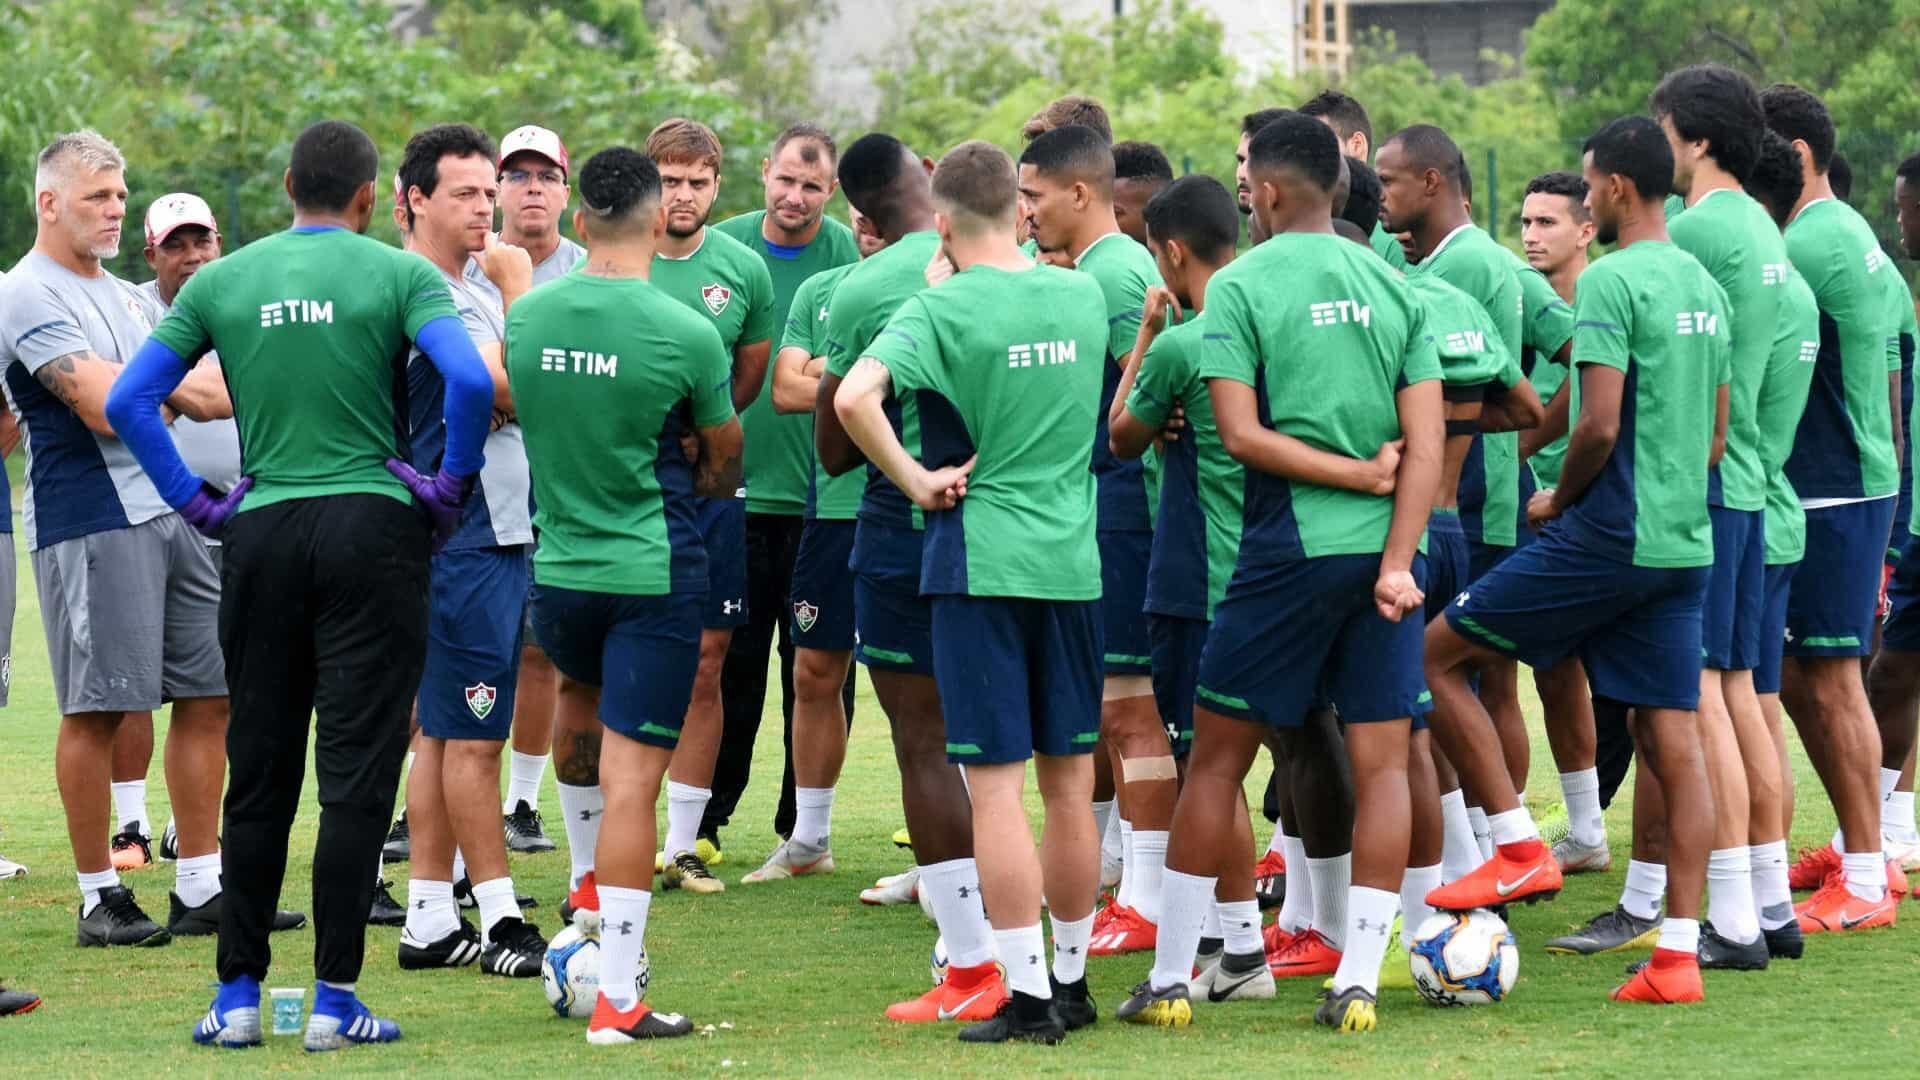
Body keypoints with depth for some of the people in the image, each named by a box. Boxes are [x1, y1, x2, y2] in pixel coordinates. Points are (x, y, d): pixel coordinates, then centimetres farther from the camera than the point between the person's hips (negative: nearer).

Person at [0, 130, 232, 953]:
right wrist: (189, 388, -3)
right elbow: (106, 408, -18)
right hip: (88, 522, -9)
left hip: (168, 509, 9)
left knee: (208, 693, 8)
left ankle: (200, 884, 15)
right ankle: (99, 898, 2)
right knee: (96, 710, -4)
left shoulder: (123, 295, 19)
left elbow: (187, 390, 21)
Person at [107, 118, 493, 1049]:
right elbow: (470, 380, -18)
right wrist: (452, 484, -5)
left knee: (258, 772, 10)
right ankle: (334, 998, -3)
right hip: (371, 526, -3)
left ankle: (238, 996, 12)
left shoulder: (221, 282, 7)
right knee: (356, 769, -1)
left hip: (261, 531, 3)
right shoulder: (399, 275, -3)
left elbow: (129, 400, 2)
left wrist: (196, 503, 6)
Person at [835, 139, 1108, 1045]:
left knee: (995, 784, -2)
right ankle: (1070, 974, 23)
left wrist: (915, 481, -13)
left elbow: (855, 397, -25)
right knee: (1069, 783, 13)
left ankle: (1028, 996, -3)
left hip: (980, 562, -5)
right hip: (1074, 560, 5)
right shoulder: (1083, 296, 6)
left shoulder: (941, 309, -10)